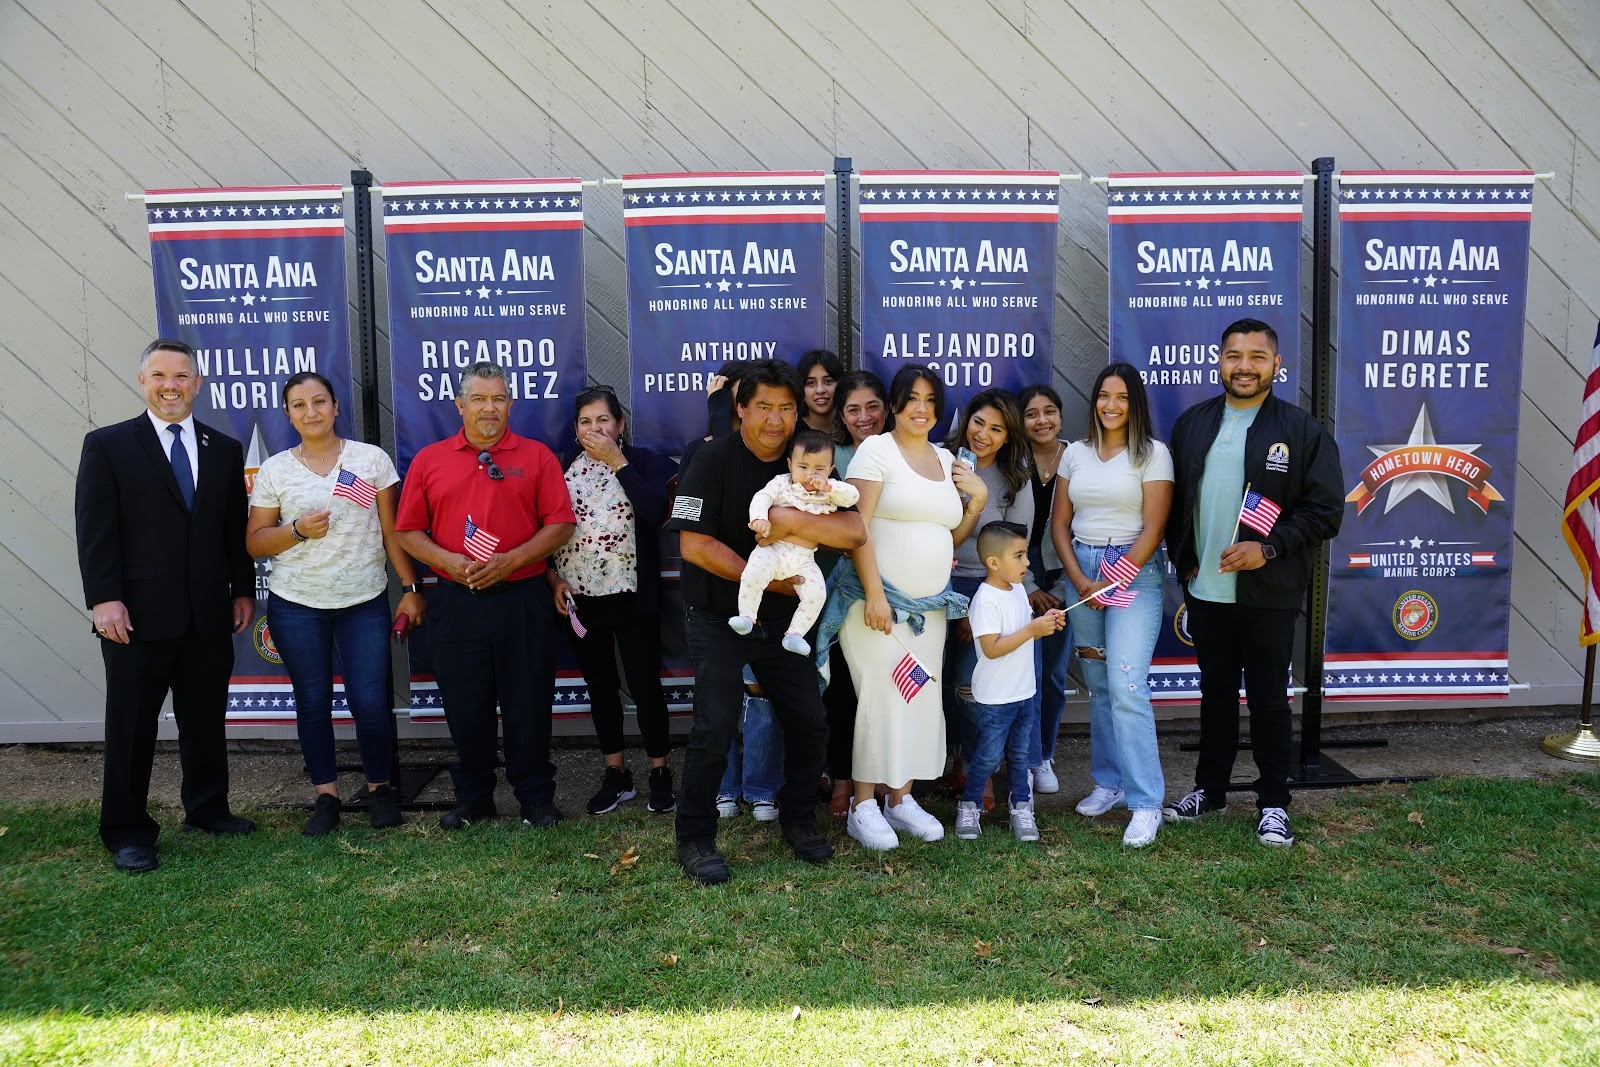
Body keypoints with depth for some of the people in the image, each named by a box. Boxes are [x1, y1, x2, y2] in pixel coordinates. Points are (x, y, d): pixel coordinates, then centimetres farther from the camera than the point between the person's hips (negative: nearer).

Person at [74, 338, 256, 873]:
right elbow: (95, 531, -7)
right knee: (132, 726, 5)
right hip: (138, 614, -3)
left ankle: (208, 809, 29)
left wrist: (243, 590, 6)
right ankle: (126, 831, 17)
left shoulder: (225, 449, 10)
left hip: (209, 615, 4)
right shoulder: (107, 445, -1)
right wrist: (104, 598, -14)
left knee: (207, 721, 13)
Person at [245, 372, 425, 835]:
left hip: (365, 602, -1)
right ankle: (325, 795, 21)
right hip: (296, 605, 1)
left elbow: (392, 530, 3)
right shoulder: (274, 470, 3)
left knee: (370, 700, -3)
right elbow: (254, 542, 5)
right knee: (313, 701, 7)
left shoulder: (372, 459, 1)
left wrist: (410, 588, -1)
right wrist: (298, 530, -13)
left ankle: (381, 788, 17)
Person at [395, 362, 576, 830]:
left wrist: (510, 560, -13)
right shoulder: (429, 460, 7)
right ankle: (472, 798, 25)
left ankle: (536, 796, 19)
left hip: (521, 598, -1)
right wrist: (449, 562, -11)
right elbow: (408, 532, 6)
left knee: (528, 703, 5)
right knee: (465, 704, 9)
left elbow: (561, 523, -2)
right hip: (456, 601, 2)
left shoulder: (537, 456, 3)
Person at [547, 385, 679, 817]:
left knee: (645, 685, 1)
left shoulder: (641, 461, -2)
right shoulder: (564, 469, 7)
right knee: (600, 687, 11)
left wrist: (617, 462, -17)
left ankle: (660, 773, 15)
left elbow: (656, 511, -20)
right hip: (581, 598, 3)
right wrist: (553, 578, -3)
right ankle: (616, 774, 23)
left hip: (633, 595, -3)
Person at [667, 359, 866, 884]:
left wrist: (793, 520, -26)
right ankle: (694, 838, 8)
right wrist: (767, 579, -16)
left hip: (780, 620, 5)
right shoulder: (715, 460, -11)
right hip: (718, 620, -5)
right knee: (715, 729, -10)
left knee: (809, 723, 6)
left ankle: (798, 820, 28)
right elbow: (694, 545, -19)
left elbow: (854, 531, -12)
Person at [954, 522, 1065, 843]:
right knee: (989, 755, 3)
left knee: (1021, 753, 15)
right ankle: (968, 806, 20)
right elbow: (992, 648, -26)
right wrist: (1032, 629, -26)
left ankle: (1021, 807, 26)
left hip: (1024, 692, 8)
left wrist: (1046, 624, -1)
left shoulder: (1017, 590, 7)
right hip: (995, 697, -8)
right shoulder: (986, 600, -21)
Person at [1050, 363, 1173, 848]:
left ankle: (1146, 802, -6)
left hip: (1135, 570, -5)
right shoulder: (1076, 453, 10)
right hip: (1081, 571, 5)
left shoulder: (1153, 454, -4)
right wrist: (1080, 581, -4)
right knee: (1097, 685, 10)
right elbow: (1060, 523, 9)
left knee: (1126, 686, -13)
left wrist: (1111, 584, -12)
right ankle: (1109, 782, 22)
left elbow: (1153, 529, -9)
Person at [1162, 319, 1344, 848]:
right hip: (1205, 588, 4)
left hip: (1268, 593, -4)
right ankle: (1209, 790, 29)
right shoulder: (1191, 424, 8)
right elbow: (1174, 502, 11)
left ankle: (1274, 804, 20)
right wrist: (1184, 562, 2)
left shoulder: (1303, 430, -5)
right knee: (1215, 692, 16)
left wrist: (1268, 548, -18)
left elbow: (1325, 509, -7)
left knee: (1269, 699, 5)